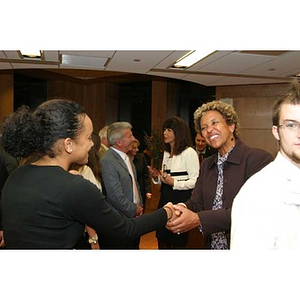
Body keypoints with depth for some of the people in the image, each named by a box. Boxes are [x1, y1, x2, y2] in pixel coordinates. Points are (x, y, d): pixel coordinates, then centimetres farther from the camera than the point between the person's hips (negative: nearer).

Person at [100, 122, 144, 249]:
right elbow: (116, 196, -22)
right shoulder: (107, 161, -19)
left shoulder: (126, 157, 9)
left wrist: (139, 206, 8)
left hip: (134, 216, 8)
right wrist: (134, 210, -9)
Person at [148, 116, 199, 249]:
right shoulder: (166, 153, 15)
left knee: (178, 242, 4)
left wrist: (174, 182, -23)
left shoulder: (189, 152, -10)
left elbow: (195, 181, -15)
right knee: (162, 240, 13)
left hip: (181, 200, -7)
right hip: (165, 199, 8)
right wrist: (157, 178, 3)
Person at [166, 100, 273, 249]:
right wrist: (181, 209, -22)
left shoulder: (259, 158, -15)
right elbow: (196, 203, 1)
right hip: (211, 246, 6)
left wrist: (199, 219, -29)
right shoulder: (206, 165, 8)